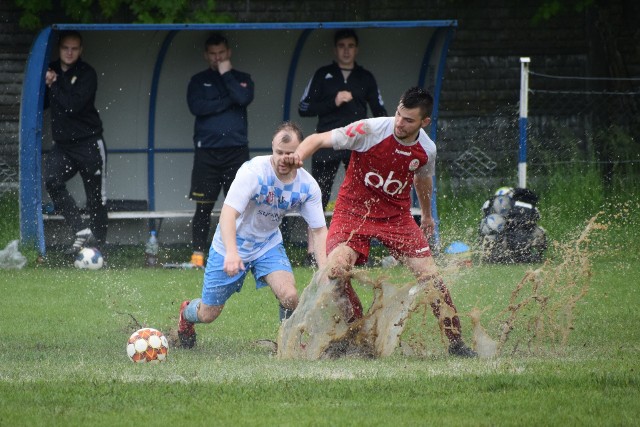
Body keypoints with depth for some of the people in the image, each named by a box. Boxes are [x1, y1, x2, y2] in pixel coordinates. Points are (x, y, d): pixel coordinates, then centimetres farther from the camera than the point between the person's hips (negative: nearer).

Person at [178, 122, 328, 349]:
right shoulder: (253, 172, -29)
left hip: (268, 245, 3)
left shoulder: (307, 185, -14)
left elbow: (319, 230, -11)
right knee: (207, 315, 7)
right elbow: (228, 213, -36)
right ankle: (186, 314, 45)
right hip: (231, 246, -3)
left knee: (289, 297, -24)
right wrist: (231, 252, -53)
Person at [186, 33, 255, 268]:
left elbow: (244, 99, -10)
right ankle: (198, 254, 4)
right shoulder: (198, 81, 11)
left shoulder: (242, 79, 11)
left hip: (236, 150, 0)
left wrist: (226, 74, -6)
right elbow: (196, 107, -7)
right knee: (203, 207, 0)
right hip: (206, 151, 0)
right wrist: (228, 101, -8)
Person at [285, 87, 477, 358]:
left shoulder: (427, 150, -5)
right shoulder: (370, 130, -20)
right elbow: (318, 140, -15)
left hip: (397, 215, 3)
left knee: (430, 276, -5)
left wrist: (427, 215, 33)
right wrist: (299, 156, -36)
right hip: (354, 210, -3)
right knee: (335, 270, -25)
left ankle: (455, 343, 9)